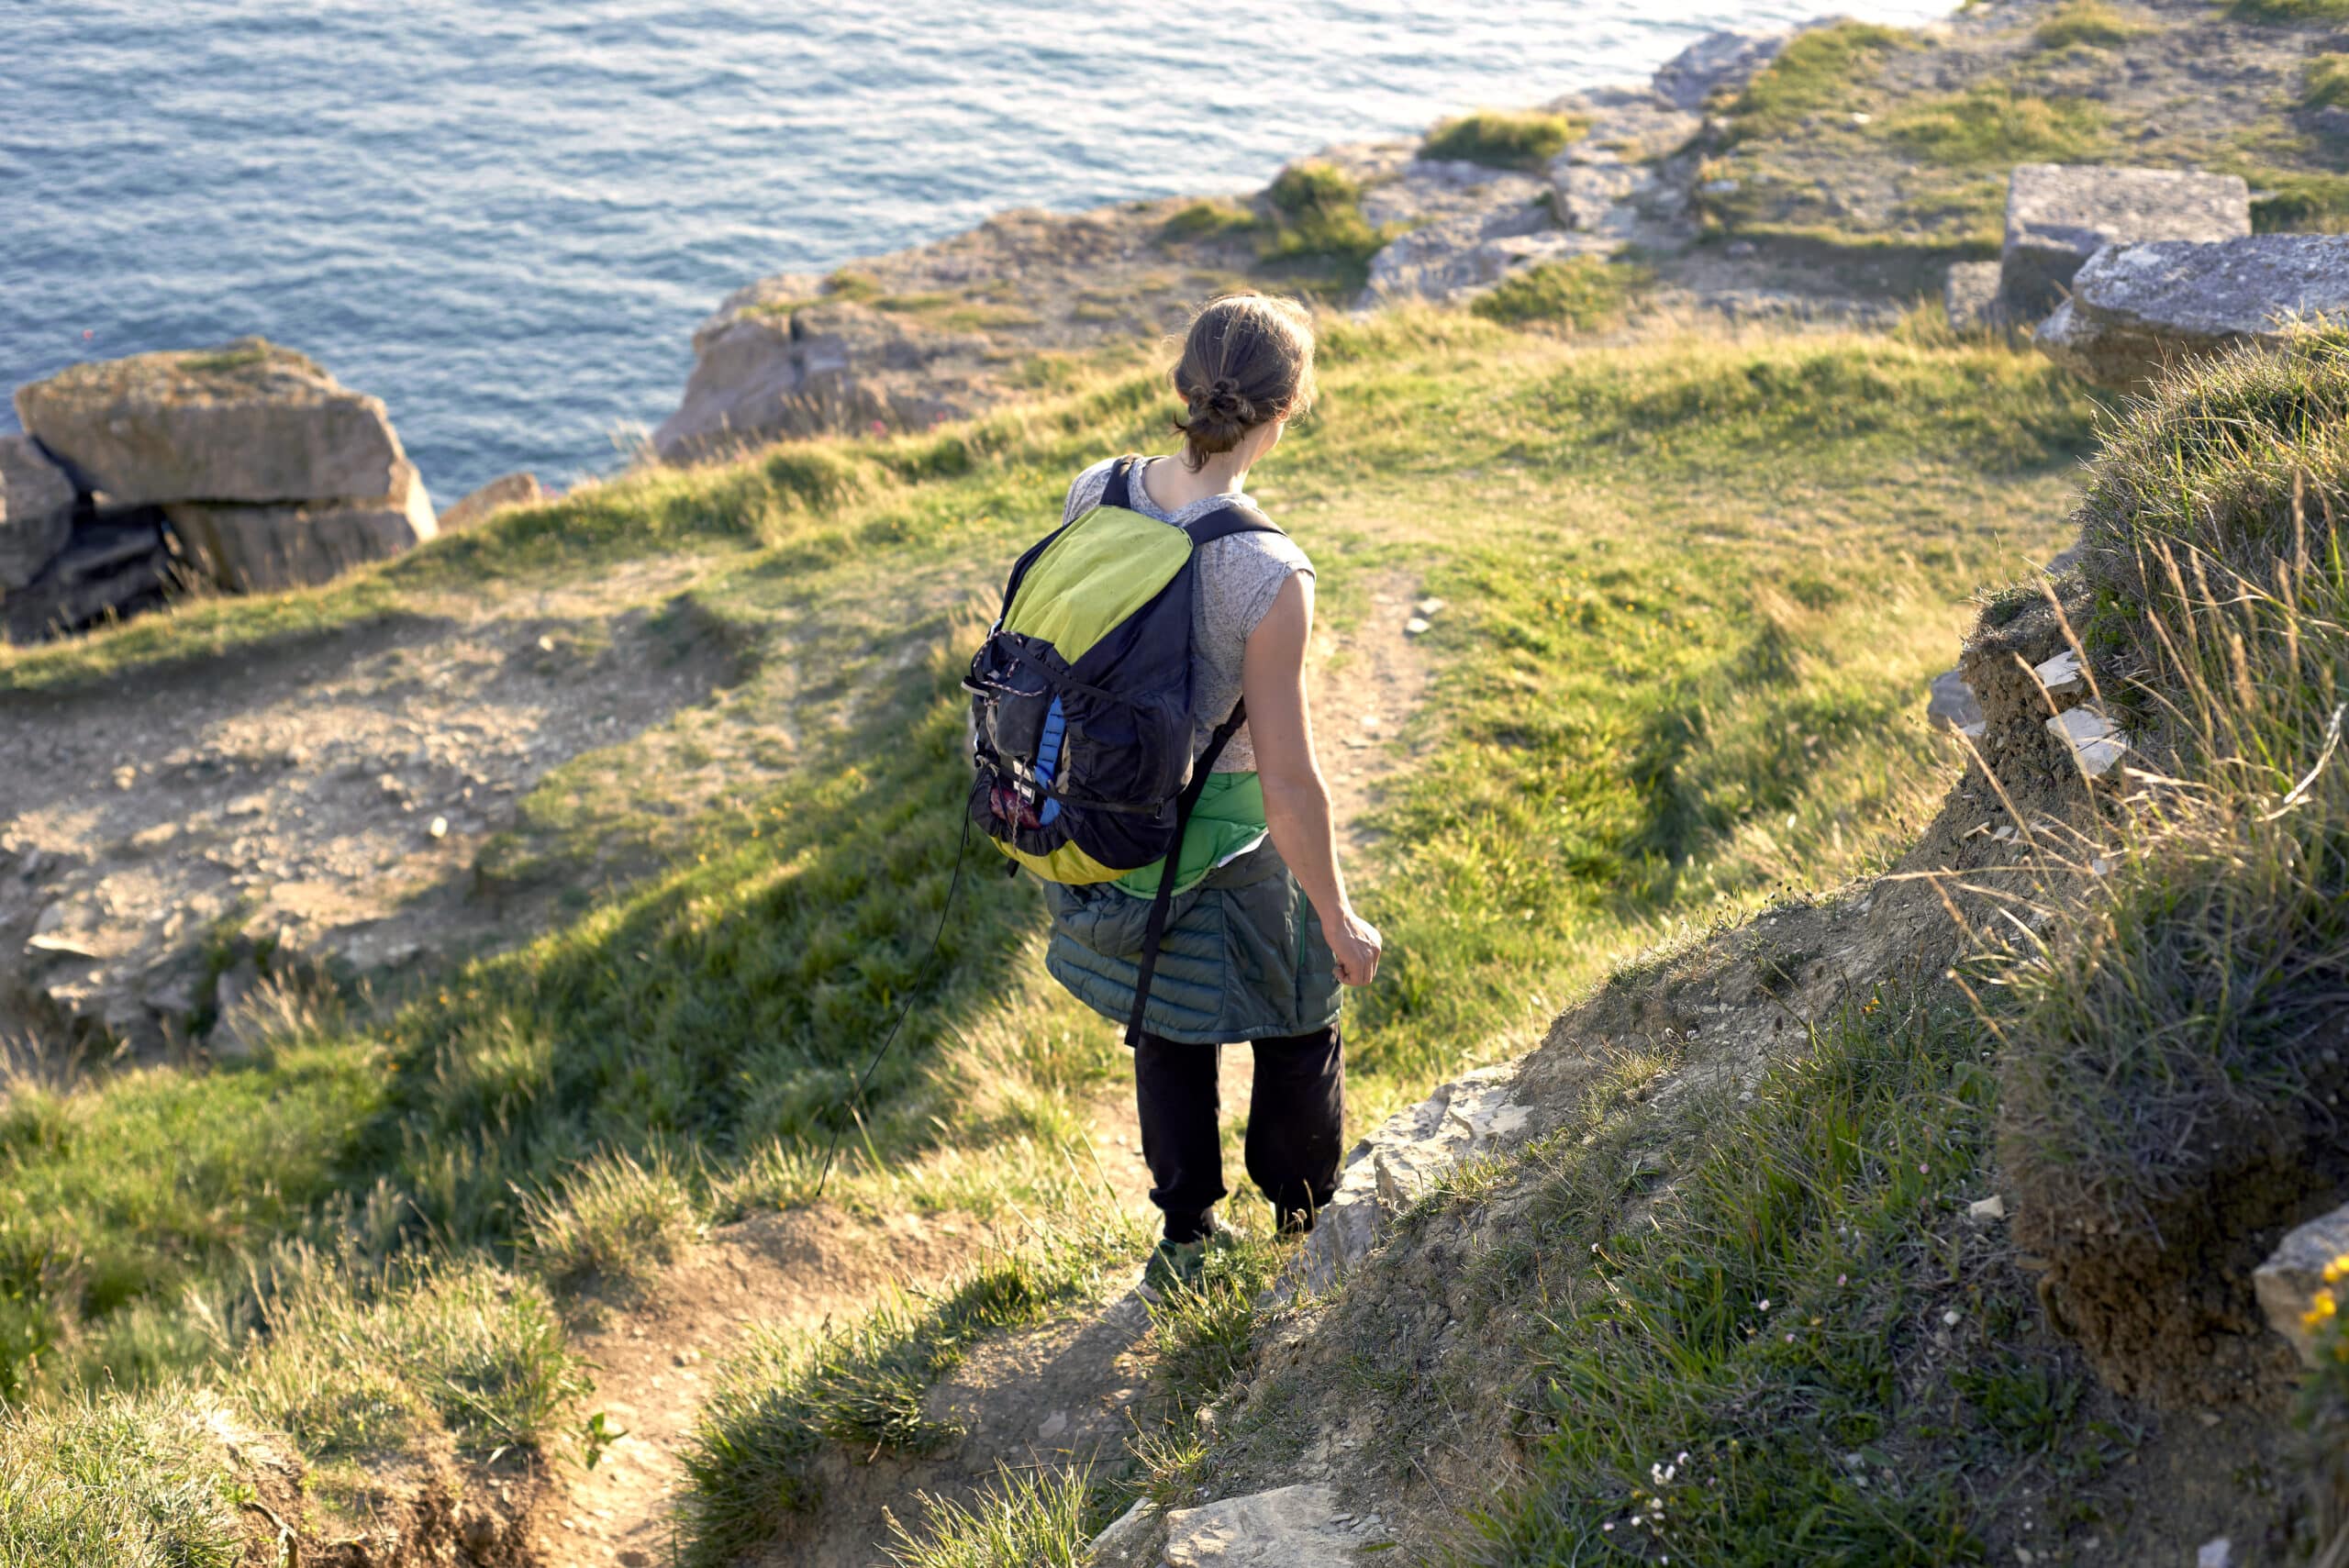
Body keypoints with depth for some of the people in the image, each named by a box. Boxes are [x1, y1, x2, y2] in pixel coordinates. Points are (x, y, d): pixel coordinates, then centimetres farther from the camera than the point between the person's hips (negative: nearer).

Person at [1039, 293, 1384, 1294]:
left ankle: (1186, 1243, 45)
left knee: (1168, 1038, 27)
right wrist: (1339, 920, -11)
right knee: (1297, 1032, 23)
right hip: (1223, 852, -5)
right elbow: (1290, 782, -25)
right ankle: (1307, 1234, 44)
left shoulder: (1095, 493, -14)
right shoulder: (1267, 574, -31)